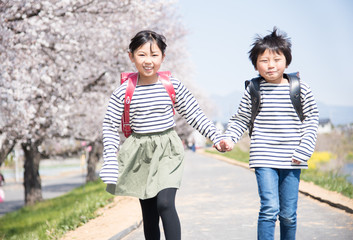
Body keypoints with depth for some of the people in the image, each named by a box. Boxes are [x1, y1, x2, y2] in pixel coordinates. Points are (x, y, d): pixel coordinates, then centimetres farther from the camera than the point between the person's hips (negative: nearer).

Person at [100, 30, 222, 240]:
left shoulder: (173, 86, -4)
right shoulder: (124, 92, -4)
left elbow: (194, 114, 7)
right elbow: (110, 126, 3)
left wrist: (215, 136, 4)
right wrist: (110, 159, -6)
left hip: (168, 151, -1)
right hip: (140, 153, 2)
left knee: (165, 203, -20)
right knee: (149, 215, 7)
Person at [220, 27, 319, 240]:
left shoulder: (301, 89, 1)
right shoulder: (253, 90, 0)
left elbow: (312, 120, 6)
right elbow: (241, 119, 9)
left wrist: (303, 151, -3)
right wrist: (229, 138, -8)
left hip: (291, 161, 1)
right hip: (264, 159, -1)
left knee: (288, 213, 7)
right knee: (270, 209, -13)